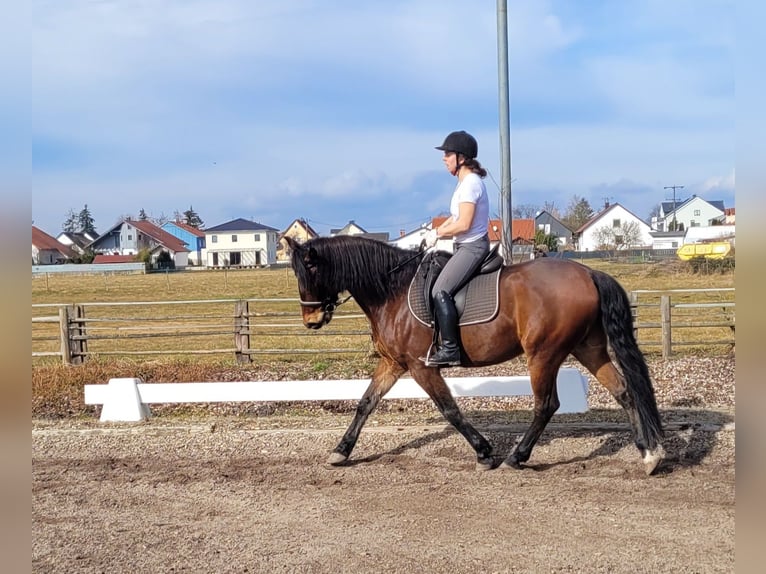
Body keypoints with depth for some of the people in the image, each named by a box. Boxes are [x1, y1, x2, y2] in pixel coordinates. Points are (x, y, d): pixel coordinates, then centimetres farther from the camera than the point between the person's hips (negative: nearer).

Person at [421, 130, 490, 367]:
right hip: (466, 246, 11)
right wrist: (436, 232, 5)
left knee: (440, 291, -19)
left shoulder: (470, 183, -16)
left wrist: (437, 234, -11)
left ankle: (450, 349, -19)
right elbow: (456, 217, 19)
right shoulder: (465, 181, 15)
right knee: (437, 286, 16)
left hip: (472, 247, -11)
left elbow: (464, 223, -23)